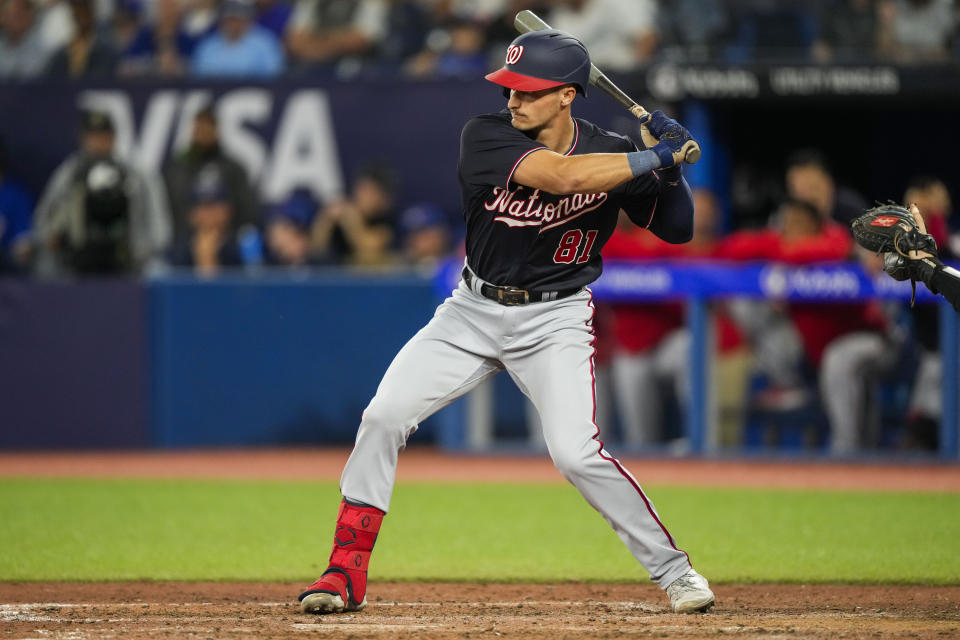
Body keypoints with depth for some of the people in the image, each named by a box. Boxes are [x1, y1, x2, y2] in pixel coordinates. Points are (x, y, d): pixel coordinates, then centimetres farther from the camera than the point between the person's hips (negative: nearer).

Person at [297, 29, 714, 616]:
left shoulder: (612, 153, -9)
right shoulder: (486, 137, -17)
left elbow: (677, 229, -2)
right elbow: (561, 174, -33)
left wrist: (670, 169, -21)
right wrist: (653, 158, -31)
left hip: (554, 323, -1)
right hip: (474, 311, 1)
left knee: (576, 452, -19)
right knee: (384, 416, -11)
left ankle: (672, 568, -1)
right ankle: (347, 572, 0)